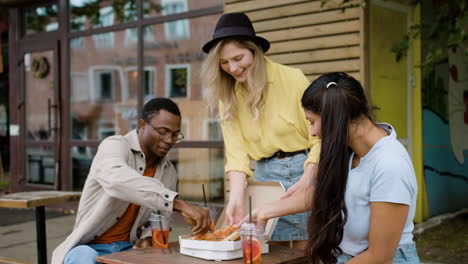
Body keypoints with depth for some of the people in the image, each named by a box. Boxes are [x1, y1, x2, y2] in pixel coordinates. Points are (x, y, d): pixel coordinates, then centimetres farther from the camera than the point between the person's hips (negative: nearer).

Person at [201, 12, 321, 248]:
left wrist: (306, 181, -18)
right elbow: (236, 152, -3)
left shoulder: (293, 79, -9)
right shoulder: (226, 96, 3)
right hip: (265, 176, 3)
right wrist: (236, 197, -16)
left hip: (304, 169, -3)